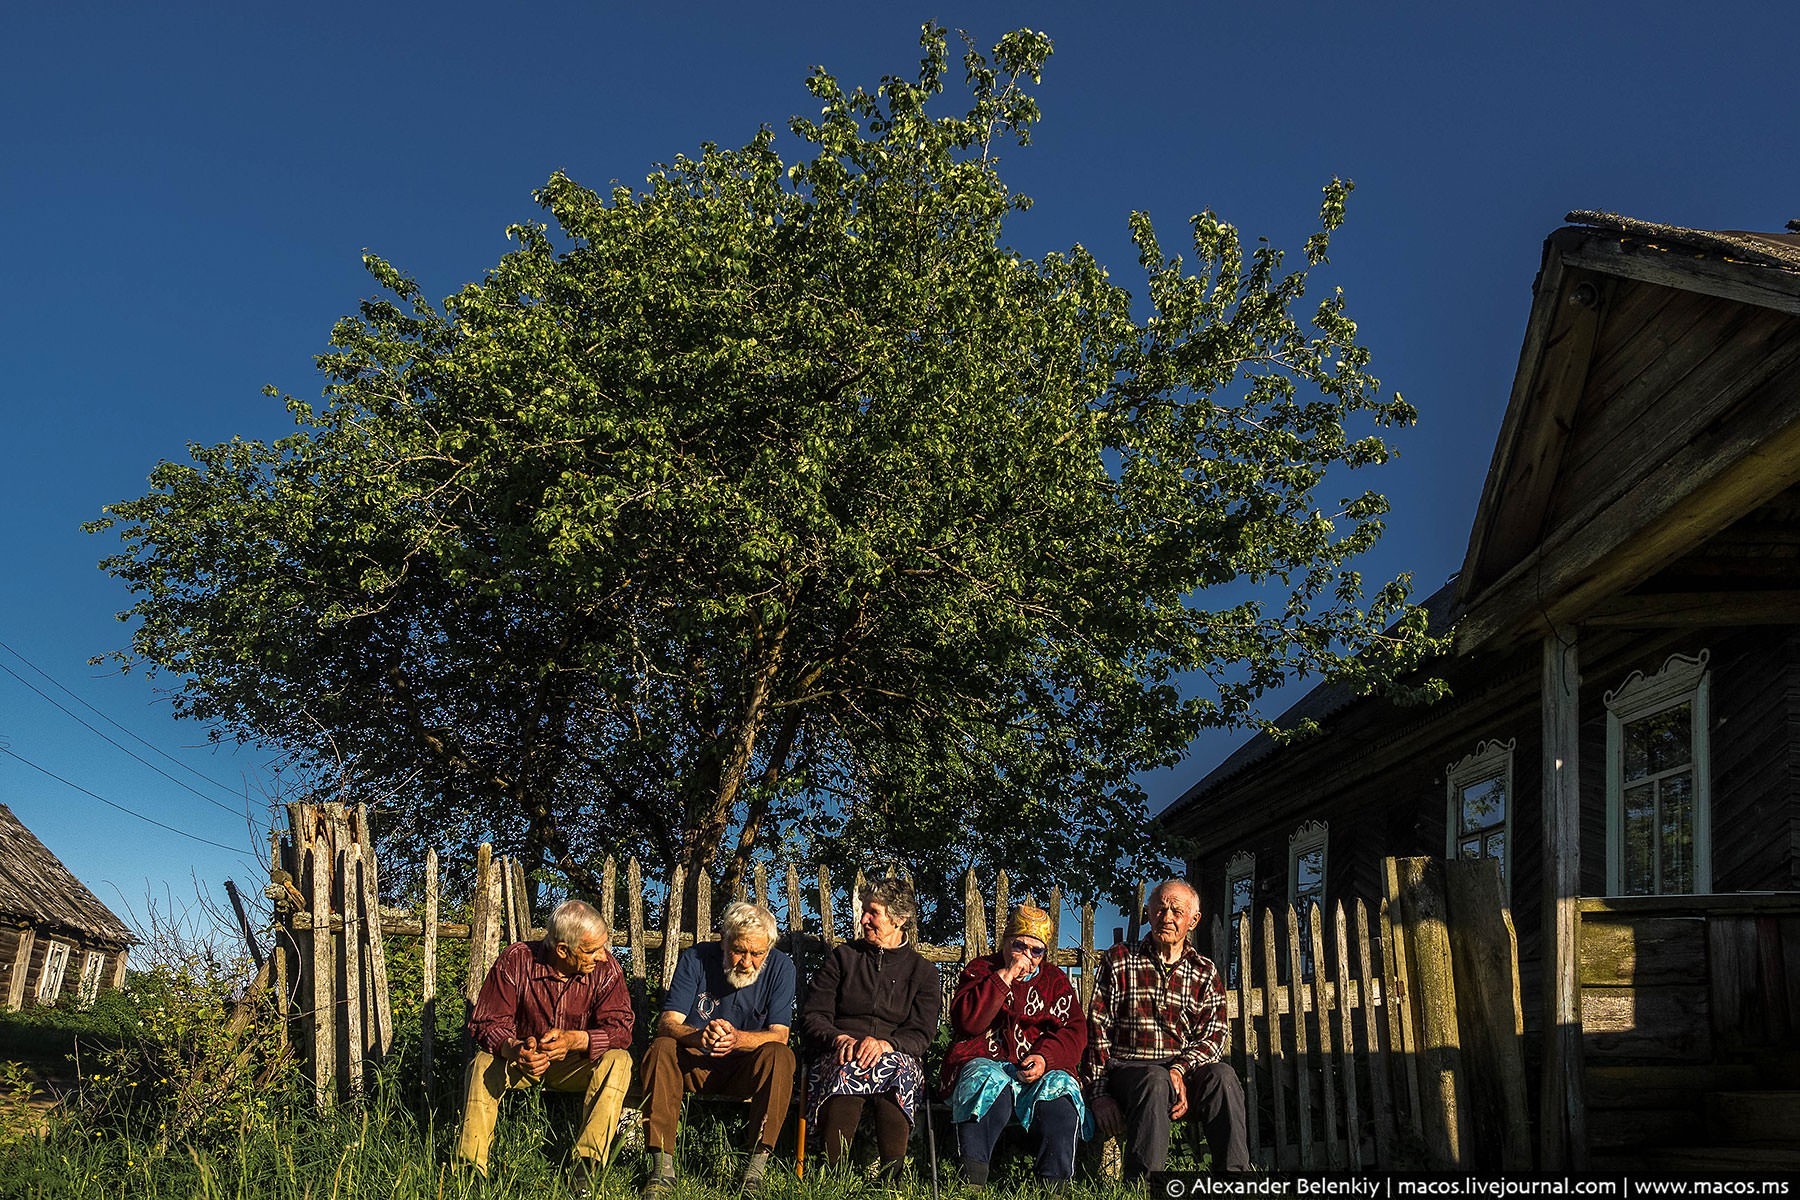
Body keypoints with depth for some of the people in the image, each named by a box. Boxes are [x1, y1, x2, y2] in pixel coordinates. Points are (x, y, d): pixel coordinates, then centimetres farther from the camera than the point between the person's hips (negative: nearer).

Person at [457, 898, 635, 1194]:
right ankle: (469, 1167, -23)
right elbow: (487, 1023, -19)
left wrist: (574, 1040, -43)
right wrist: (514, 1048, -42)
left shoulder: (606, 967, -17)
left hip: (575, 1065, 0)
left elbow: (620, 1028, -23)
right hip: (523, 1059, 0)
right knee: (483, 1064, -30)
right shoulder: (516, 960, -20)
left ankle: (586, 1163, -29)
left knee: (617, 1060, -28)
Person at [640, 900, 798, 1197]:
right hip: (694, 1065, 1)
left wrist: (738, 1038, -38)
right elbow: (667, 1023, -17)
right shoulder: (696, 959, -9)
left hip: (747, 1069, 0)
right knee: (662, 1049, -28)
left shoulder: (780, 967, -9)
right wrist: (698, 1036, -41)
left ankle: (756, 1166, -30)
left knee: (780, 1056, -30)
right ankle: (662, 1166, -30)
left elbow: (779, 1035, -16)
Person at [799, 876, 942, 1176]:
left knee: (897, 1068, -38)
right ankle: (832, 1174, -49)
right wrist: (840, 1039, -13)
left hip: (897, 1057, 0)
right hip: (839, 1053, 0)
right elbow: (812, 1016, 10)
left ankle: (891, 1175, -46)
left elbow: (920, 1034, 3)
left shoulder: (923, 972, 16)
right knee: (847, 1068, -38)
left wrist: (885, 1044, -20)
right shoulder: (843, 957, 19)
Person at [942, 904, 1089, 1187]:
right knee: (989, 1082, -36)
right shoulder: (980, 970, 12)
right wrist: (1004, 977, -10)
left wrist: (1046, 1058, -16)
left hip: (1043, 1068, 2)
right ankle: (972, 1182, -39)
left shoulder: (1055, 980, 19)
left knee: (1061, 1089, -31)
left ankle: (1053, 1185, -33)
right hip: (985, 1061, -2)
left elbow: (1075, 1031, 5)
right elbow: (967, 1022, -6)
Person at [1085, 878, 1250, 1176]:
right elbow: (1097, 1030, 4)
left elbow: (1214, 1037, 4)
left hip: (1185, 1071, 2)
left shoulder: (1205, 972, 15)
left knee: (1222, 1074, -30)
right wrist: (1100, 1093, -8)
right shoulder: (1119, 959, 9)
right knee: (1155, 1080, -37)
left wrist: (1180, 1070, -17)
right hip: (1127, 1067, -2)